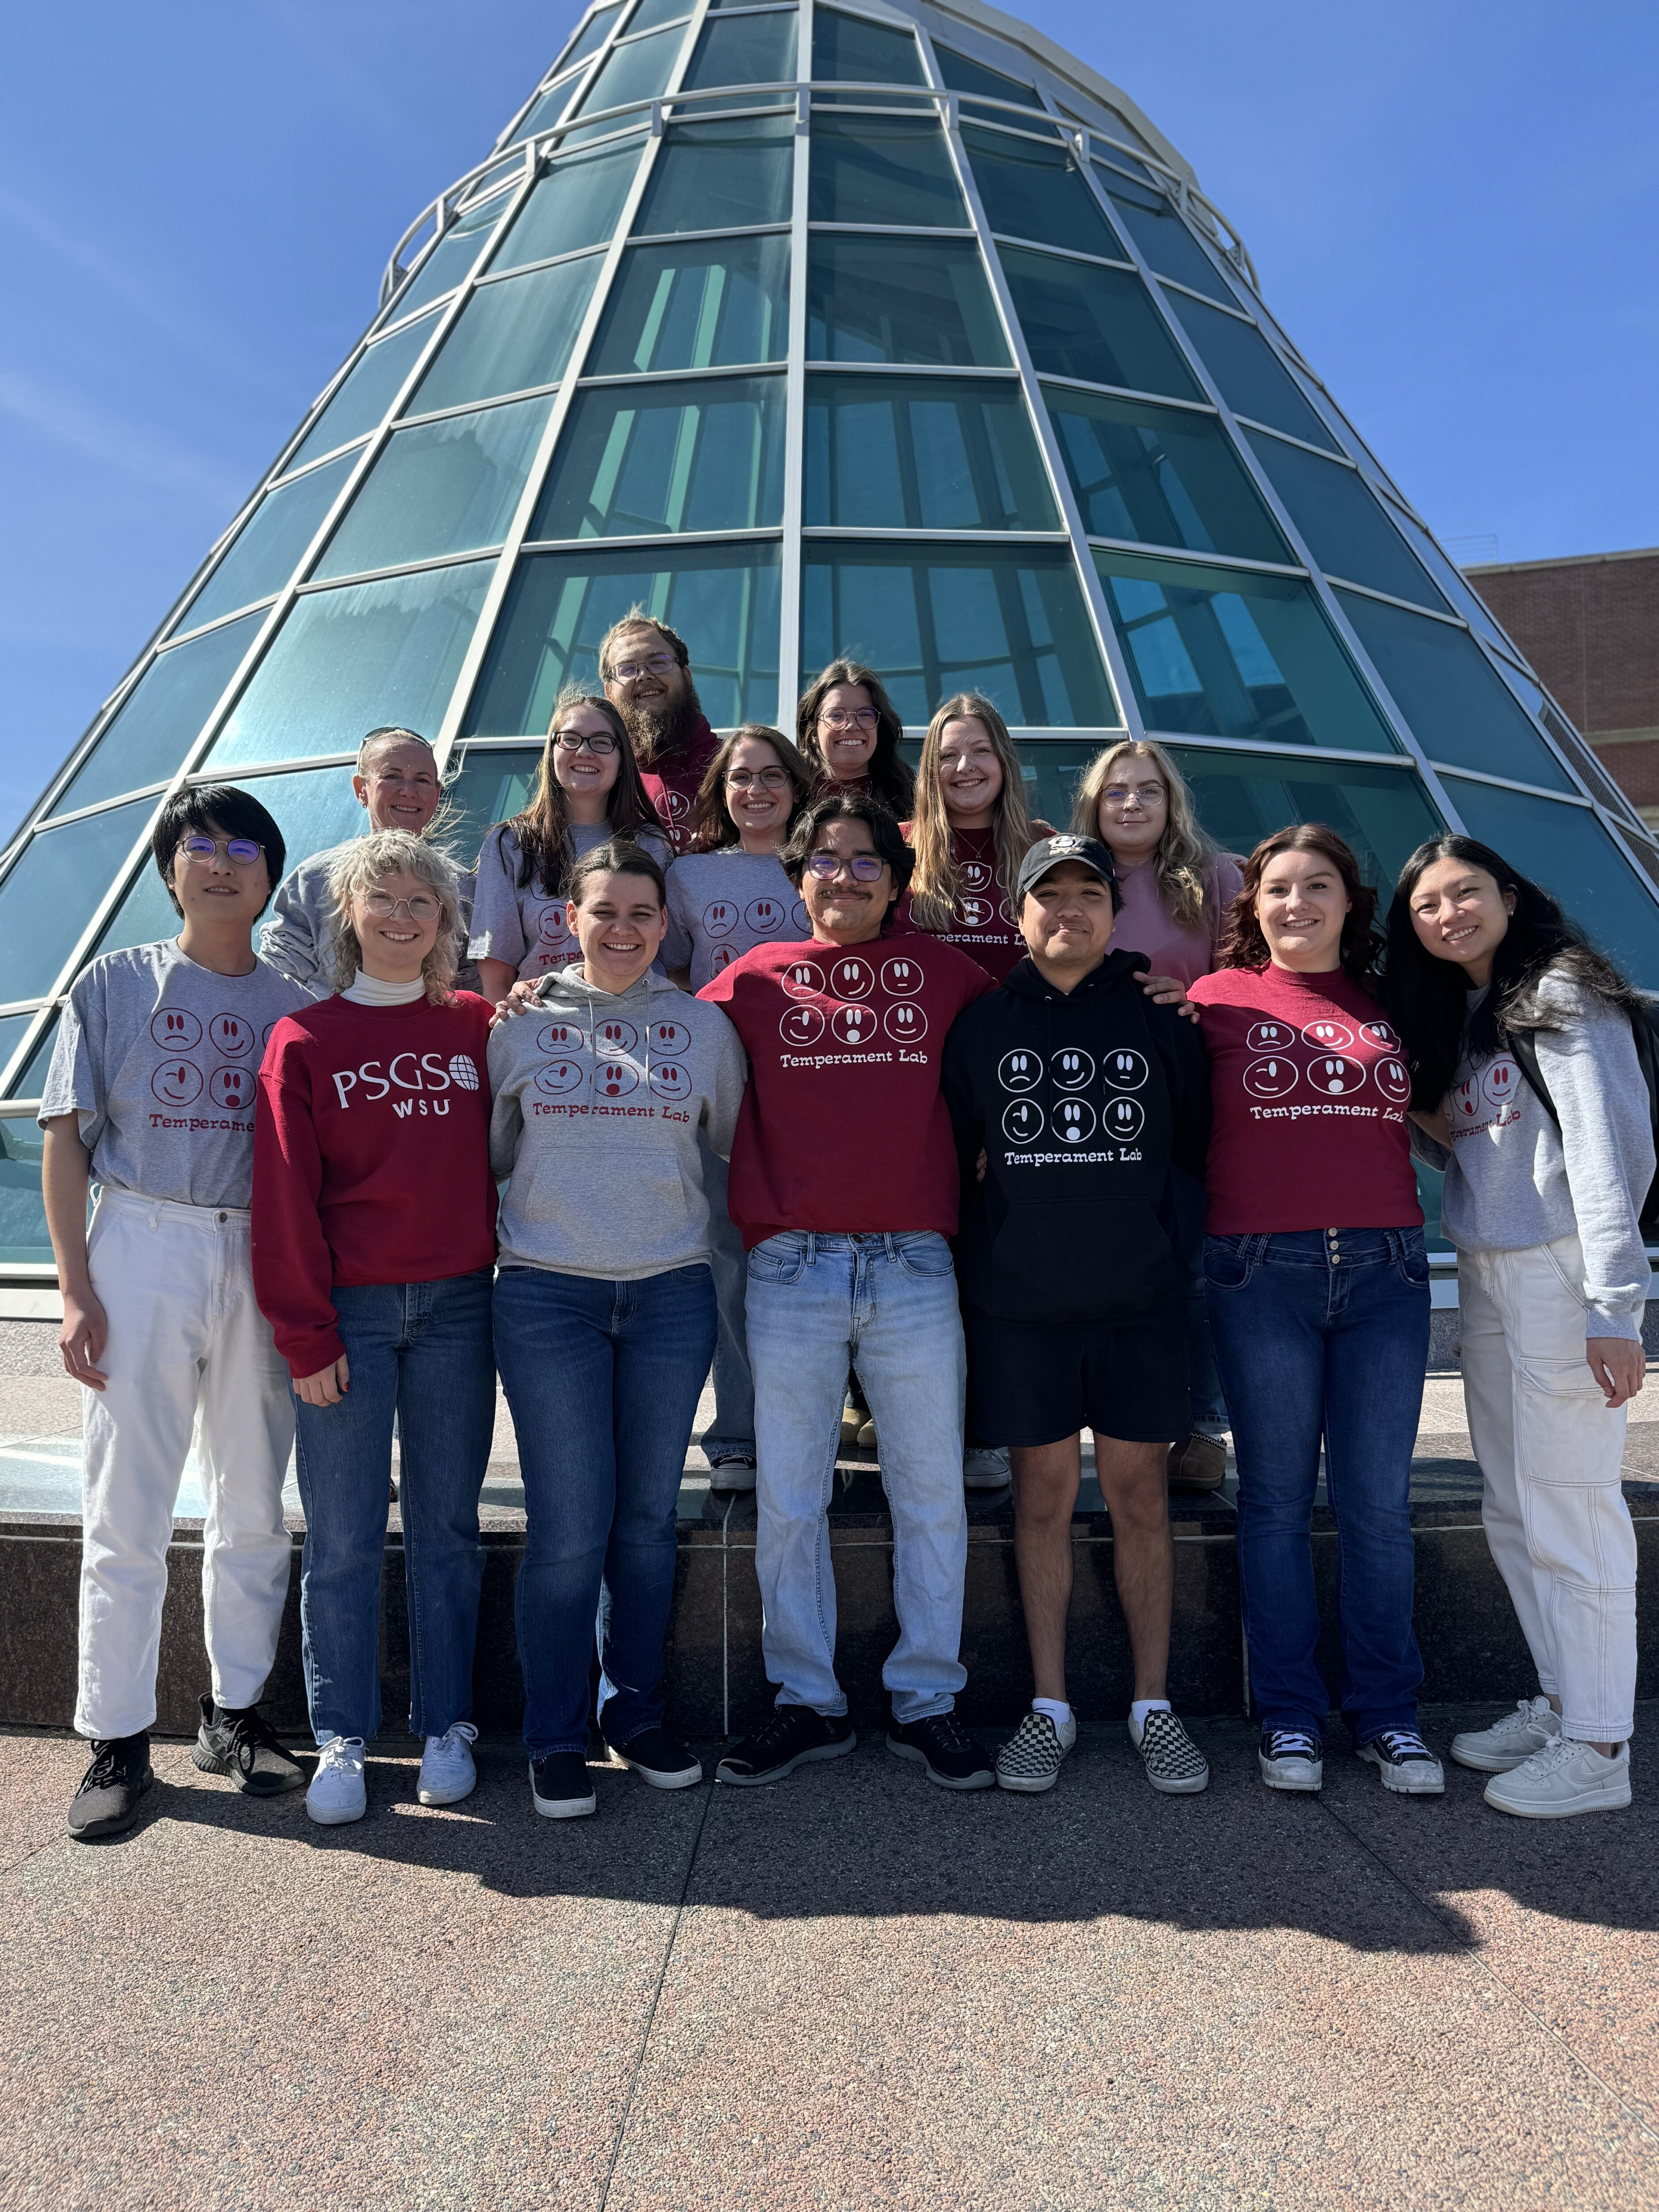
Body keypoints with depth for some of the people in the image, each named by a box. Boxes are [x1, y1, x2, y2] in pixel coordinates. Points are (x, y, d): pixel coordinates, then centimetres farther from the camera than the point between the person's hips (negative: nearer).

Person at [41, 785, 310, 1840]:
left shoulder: (294, 1004, 9)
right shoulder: (114, 985, 6)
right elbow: (67, 1141, 2)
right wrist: (77, 1290, -6)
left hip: (263, 1261, 2)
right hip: (141, 1248, -1)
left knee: (255, 1506, 9)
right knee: (128, 1511, 2)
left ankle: (238, 1713, 24)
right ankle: (120, 1741, 15)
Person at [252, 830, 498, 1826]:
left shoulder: (477, 1025, 7)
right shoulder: (304, 1040, 2)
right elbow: (287, 1198, -1)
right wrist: (305, 1334, -5)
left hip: (458, 1305, 1)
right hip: (349, 1311, -1)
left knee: (448, 1528, 9)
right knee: (344, 1537, 4)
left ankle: (447, 1728, 21)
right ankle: (342, 1740, 18)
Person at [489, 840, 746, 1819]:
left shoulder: (705, 1025, 8)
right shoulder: (522, 1025, 5)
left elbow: (738, 1144, 15)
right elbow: (485, 1154, 11)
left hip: (672, 1295, 2)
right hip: (549, 1296, -1)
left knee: (649, 1519, 10)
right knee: (569, 1528, -1)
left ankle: (638, 1715, 27)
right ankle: (557, 1739, 16)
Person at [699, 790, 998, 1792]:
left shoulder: (942, 971, 9)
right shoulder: (758, 977, 8)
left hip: (915, 1268, 0)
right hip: (792, 1270, 0)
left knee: (933, 1494, 8)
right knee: (788, 1501, 7)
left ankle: (928, 1699, 24)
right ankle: (809, 1701, 24)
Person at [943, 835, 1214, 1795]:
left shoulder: (1161, 1018, 5)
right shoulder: (983, 1023, 6)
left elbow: (1200, 1143, 9)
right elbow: (956, 1151, 12)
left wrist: (1131, 1203, 2)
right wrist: (1016, 1188, 3)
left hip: (1139, 1293, 0)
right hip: (1020, 1298, 0)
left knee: (1140, 1493, 7)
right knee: (1045, 1496, 7)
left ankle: (1154, 1705, 20)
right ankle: (1050, 1707, 19)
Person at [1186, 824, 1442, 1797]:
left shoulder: (1388, 1005, 13)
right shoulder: (1221, 999, 4)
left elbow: (1420, 1118, 23)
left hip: (1384, 1268, 3)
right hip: (1264, 1273, -2)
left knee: (1379, 1504, 6)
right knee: (1278, 1503, 6)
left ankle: (1388, 1714, 21)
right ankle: (1291, 1716, 19)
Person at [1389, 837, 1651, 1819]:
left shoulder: (1563, 993, -7)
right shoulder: (1452, 1016, 17)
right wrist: (1422, 1119, 0)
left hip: (1560, 1269, -8)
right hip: (1484, 1275, 8)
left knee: (1569, 1507, -3)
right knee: (1513, 1508, 13)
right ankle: (1558, 1701, 27)